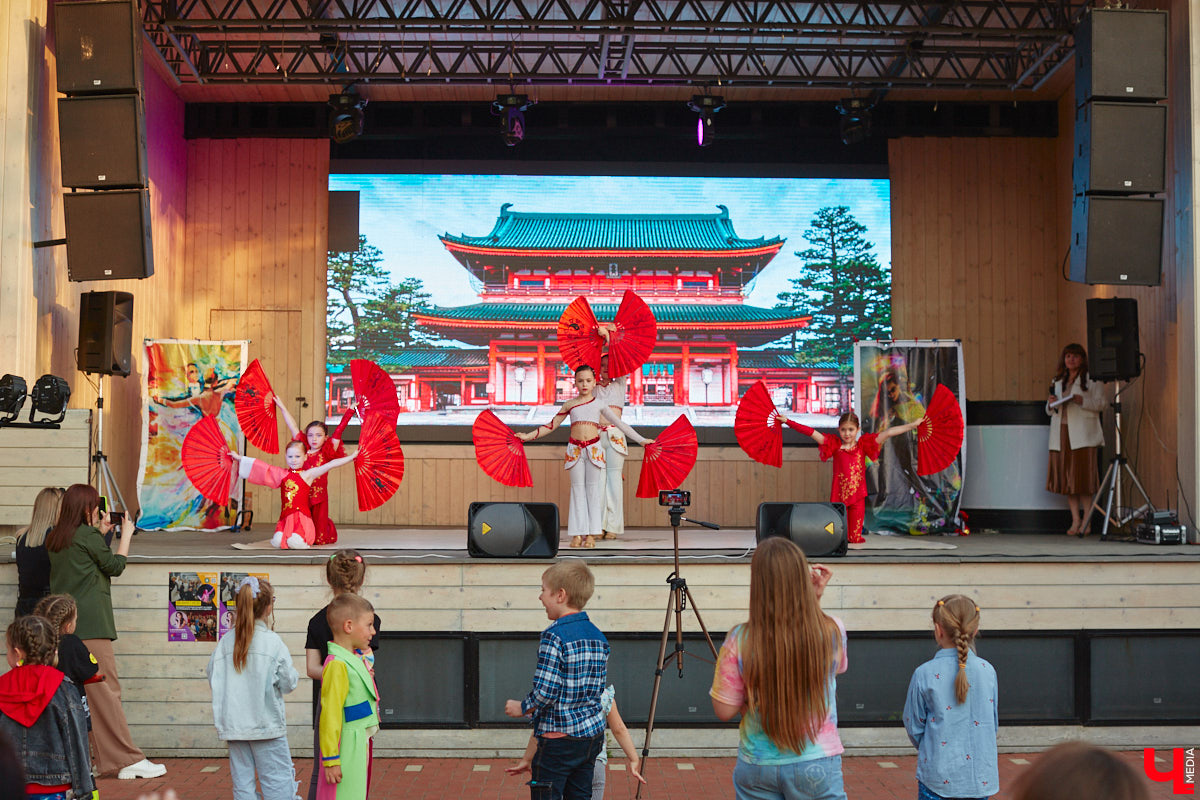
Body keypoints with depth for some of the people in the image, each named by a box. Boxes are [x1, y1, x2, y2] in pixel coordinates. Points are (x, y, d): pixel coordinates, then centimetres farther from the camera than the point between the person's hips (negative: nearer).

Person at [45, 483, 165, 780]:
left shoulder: (54, 539, 13)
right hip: (90, 625, -8)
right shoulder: (87, 535, -9)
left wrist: (101, 532, 24)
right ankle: (128, 760, -7)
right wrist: (126, 534, 12)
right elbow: (115, 566, 1)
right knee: (106, 691, -8)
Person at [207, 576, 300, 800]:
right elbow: (288, 682, -7)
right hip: (266, 723, -4)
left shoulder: (226, 642, -1)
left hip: (233, 726, 4)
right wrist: (294, 675, 14)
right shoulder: (272, 641, -11)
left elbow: (212, 675, 5)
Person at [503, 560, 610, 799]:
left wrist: (522, 708, -1)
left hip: (559, 739, -7)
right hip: (593, 735, 7)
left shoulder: (554, 636, -17)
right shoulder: (599, 637, 7)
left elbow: (546, 691, -20)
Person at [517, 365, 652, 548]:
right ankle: (577, 533, 4)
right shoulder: (569, 405, 11)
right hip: (575, 449, 1)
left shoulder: (599, 404, 10)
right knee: (578, 489, 1)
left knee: (593, 489, -1)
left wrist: (641, 440, 9)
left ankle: (591, 534, 3)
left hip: (594, 448, -1)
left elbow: (619, 424, 12)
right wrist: (528, 436, 12)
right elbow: (552, 425, 16)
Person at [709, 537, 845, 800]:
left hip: (756, 766, 1)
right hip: (816, 766, 0)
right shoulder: (832, 632, -13)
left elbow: (724, 710, -9)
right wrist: (816, 600, 5)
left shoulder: (739, 640, -15)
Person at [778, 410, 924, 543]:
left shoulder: (863, 444, 5)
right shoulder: (835, 445, 3)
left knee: (855, 538, 5)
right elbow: (813, 433, -1)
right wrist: (788, 421, -5)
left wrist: (912, 425, -2)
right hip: (838, 497, -1)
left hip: (858, 497, 1)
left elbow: (887, 433, 1)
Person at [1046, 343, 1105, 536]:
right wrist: (1051, 403, 0)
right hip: (1061, 433, 5)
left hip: (1082, 434, -5)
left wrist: (1081, 400, -18)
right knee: (1066, 477, 1)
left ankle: (1087, 521, -4)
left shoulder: (1092, 379, 6)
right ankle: (1075, 520, 4)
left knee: (1083, 475, -9)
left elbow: (1100, 403, -2)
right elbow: (1049, 410, 22)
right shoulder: (1057, 381, 21)